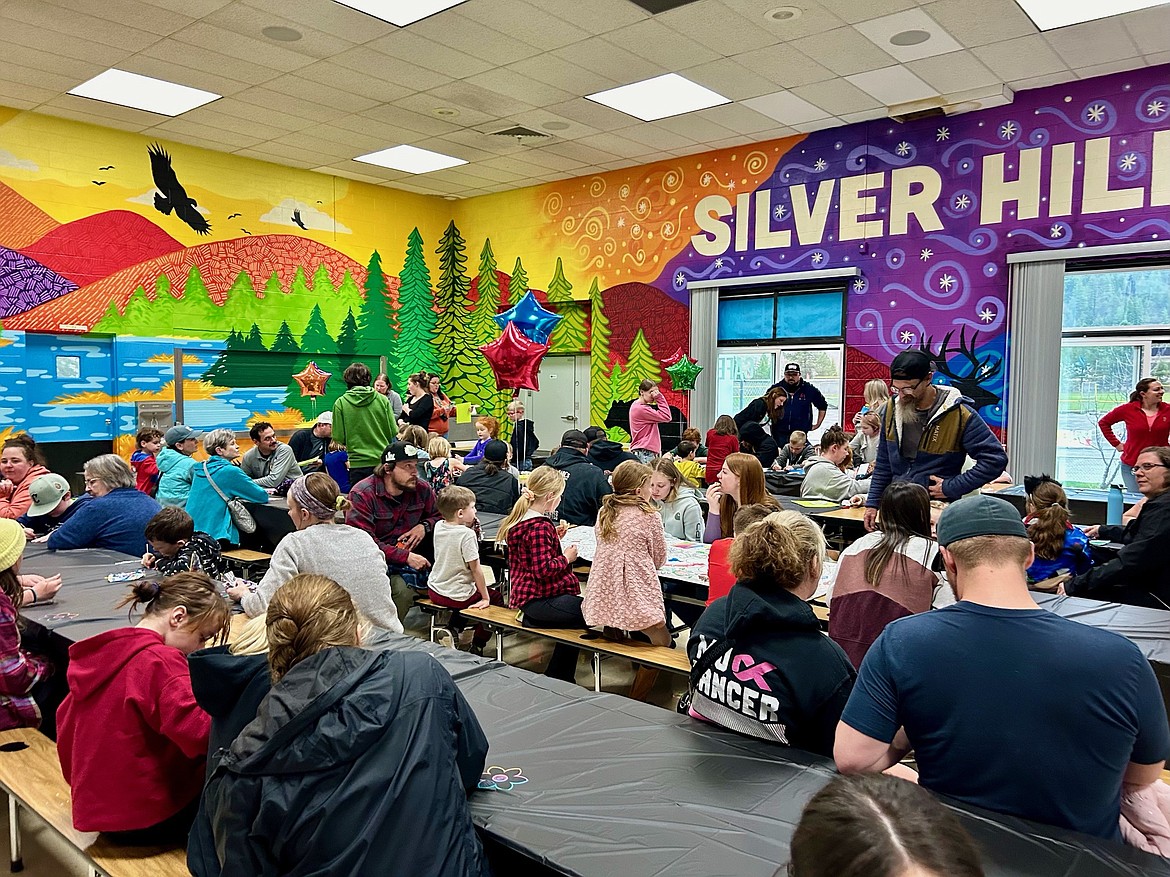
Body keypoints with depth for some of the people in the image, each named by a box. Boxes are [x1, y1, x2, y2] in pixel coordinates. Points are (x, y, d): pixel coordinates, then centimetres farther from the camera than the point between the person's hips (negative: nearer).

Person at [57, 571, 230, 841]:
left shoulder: (96, 655, 4)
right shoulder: (160, 660, -22)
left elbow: (66, 724, 16)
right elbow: (198, 733, -33)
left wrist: (79, 782, 27)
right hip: (150, 818, -8)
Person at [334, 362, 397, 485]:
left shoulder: (340, 403, -5)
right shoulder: (382, 400, -1)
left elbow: (338, 438, -4)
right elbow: (393, 432, 1)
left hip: (358, 463, -1)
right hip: (383, 461, 2)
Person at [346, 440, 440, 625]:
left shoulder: (422, 489, 2)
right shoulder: (362, 494, -13)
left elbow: (439, 515, 20)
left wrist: (425, 526, -5)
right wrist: (405, 556, -26)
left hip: (408, 558, 6)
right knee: (402, 589, -31)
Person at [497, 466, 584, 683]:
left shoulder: (518, 519, 12)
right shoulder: (539, 527, -19)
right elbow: (543, 569, -24)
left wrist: (555, 537, 19)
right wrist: (566, 557, -10)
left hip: (525, 593, 11)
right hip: (539, 599, -11)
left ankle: (562, 680, 20)